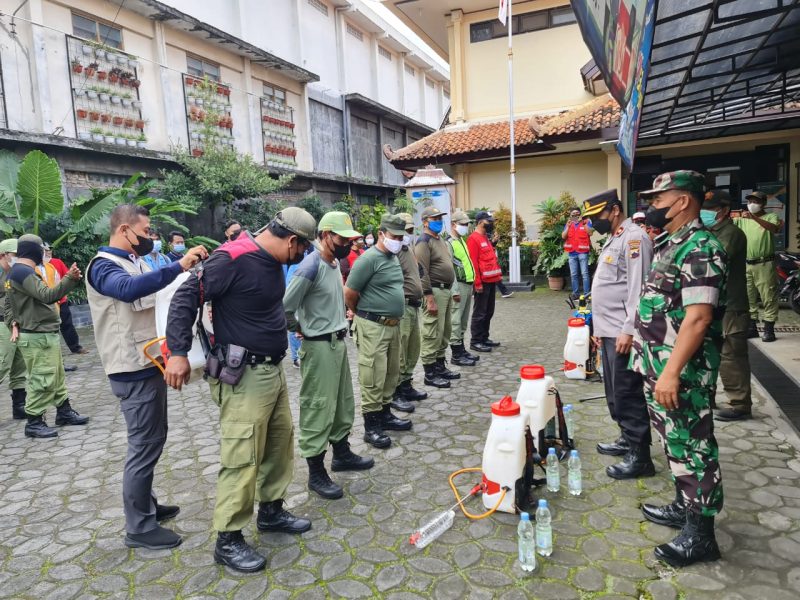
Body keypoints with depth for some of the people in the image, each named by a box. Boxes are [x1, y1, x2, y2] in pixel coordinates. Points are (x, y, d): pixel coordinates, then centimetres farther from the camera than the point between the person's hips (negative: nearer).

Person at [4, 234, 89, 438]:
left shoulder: (18, 272, 17)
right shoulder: (23, 272, -17)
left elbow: (9, 303, 22)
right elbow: (47, 296, -30)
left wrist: (13, 322, 9)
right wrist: (70, 279, -38)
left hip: (46, 334, 11)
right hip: (37, 337, -11)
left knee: (57, 377, 17)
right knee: (42, 381, -5)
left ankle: (64, 412, 26)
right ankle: (34, 423, 4)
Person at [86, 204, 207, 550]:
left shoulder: (136, 263, 15)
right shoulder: (103, 266, -15)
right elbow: (130, 289, -38)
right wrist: (179, 266, -44)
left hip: (149, 364, 10)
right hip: (133, 371, -10)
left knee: (152, 440, 19)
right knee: (144, 446, -2)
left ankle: (146, 506, 35)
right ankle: (138, 528, 11)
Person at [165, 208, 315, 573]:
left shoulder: (271, 260, 8)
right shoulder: (232, 258, -19)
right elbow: (186, 296, -18)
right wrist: (178, 352, -22)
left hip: (272, 369, 9)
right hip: (243, 375, -9)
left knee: (281, 440, 18)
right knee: (242, 457, -3)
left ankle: (271, 510, 36)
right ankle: (227, 541, 14)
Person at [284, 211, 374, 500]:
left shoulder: (335, 262, 7)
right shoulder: (310, 267, -20)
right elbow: (285, 308, -20)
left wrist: (340, 322, 11)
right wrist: (301, 331, -5)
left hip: (338, 342, 9)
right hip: (319, 347, -9)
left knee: (344, 403, 19)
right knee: (318, 408, 0)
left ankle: (342, 454, 37)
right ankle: (316, 473, 12)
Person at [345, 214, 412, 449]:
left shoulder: (394, 258, 12)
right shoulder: (369, 259, -15)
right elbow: (349, 294, -14)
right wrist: (362, 315, 2)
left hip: (393, 324, 9)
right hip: (373, 327, -9)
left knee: (391, 374, 16)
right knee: (373, 378, -3)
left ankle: (385, 414, 30)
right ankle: (371, 426, 7)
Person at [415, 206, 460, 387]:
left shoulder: (440, 240, 19)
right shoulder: (424, 241, -11)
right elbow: (422, 272, -18)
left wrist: (450, 290, 18)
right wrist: (430, 298, -23)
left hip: (446, 290, 10)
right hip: (434, 291, -10)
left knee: (444, 332, 15)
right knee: (432, 334, -5)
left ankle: (440, 366, 26)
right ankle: (430, 374, 2)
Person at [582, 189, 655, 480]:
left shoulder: (634, 238, -13)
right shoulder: (613, 240, 18)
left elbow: (638, 289, -20)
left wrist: (629, 330, -23)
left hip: (623, 333, -10)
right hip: (610, 331, 10)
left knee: (628, 393, -4)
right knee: (616, 391, 18)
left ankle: (639, 456, 5)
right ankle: (627, 439, 31)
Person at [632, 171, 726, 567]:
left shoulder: (700, 249, -18)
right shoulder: (670, 244, 13)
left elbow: (698, 318, -25)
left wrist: (672, 371, -28)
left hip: (682, 371, -10)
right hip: (659, 365, 10)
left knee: (692, 447, 1)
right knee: (675, 442, 20)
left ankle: (700, 534, 14)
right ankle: (684, 507, 36)